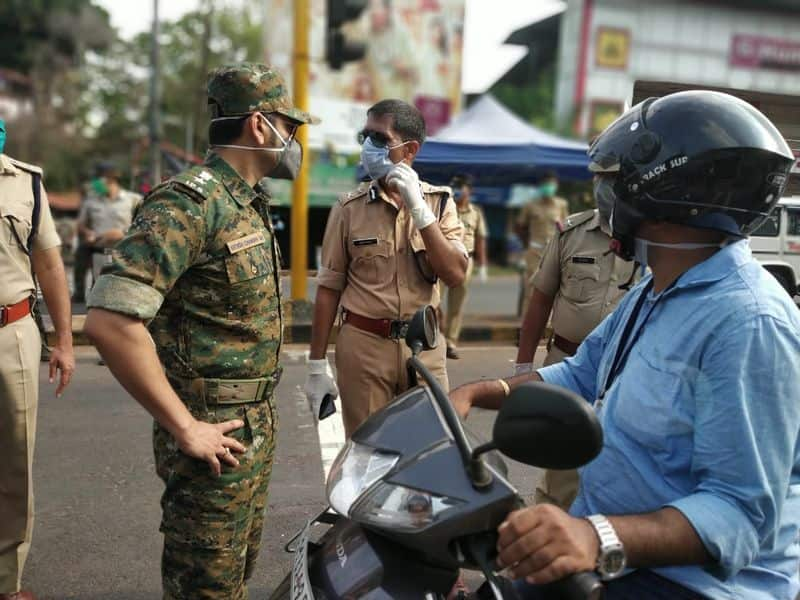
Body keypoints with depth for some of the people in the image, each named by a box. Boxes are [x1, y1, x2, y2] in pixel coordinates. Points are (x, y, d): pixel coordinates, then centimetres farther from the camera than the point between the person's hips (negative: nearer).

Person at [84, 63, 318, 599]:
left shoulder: (251, 203, 10)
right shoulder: (189, 203, -19)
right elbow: (111, 321, -28)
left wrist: (261, 410, 14)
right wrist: (185, 428, -23)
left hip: (257, 422, 8)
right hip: (216, 433, -8)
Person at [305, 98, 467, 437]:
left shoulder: (439, 201, 2)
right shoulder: (349, 208, -2)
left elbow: (455, 275, -9)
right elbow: (329, 288, 0)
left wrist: (417, 207, -15)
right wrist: (317, 365, 0)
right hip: (363, 346, -1)